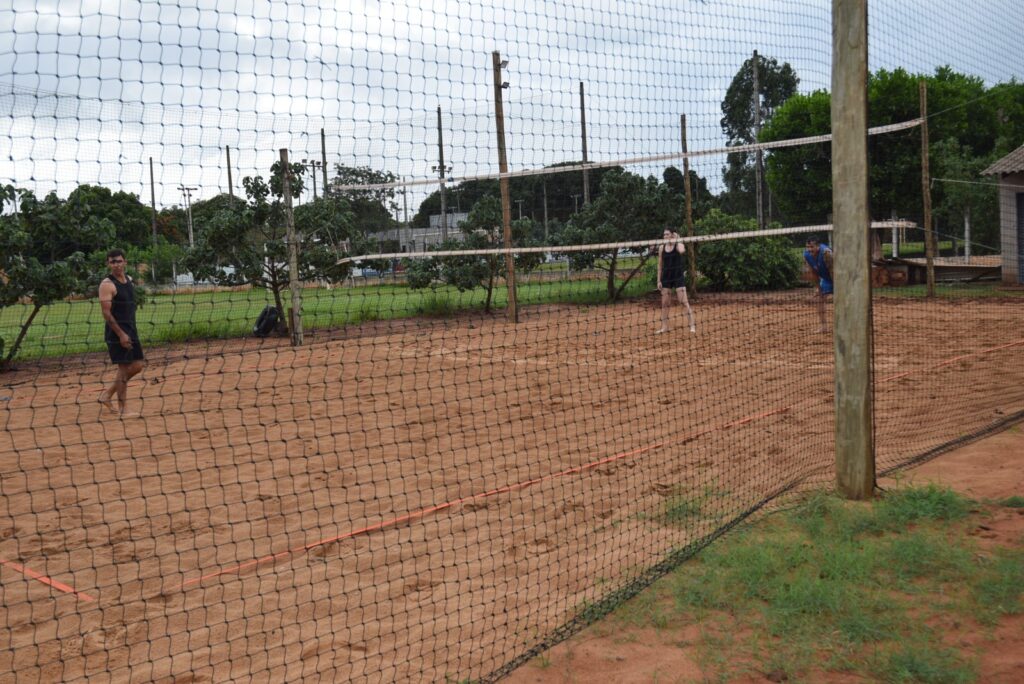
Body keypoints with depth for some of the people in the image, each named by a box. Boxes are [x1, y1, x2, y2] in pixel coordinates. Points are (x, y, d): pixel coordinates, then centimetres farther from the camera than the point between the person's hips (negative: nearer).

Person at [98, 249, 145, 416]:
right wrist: (121, 334, -21)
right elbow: (106, 313, -18)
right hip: (117, 333, -8)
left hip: (131, 330, 8)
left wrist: (132, 331, 18)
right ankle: (122, 409, 4)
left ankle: (108, 394, 22)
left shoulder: (128, 280, 12)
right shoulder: (107, 284, -13)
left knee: (137, 366, 10)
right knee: (124, 369, -5)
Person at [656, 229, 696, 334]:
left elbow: (682, 251, -31)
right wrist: (659, 280, 6)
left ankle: (692, 324, -6)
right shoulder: (661, 248, 6)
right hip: (666, 277, 4)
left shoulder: (678, 245, -4)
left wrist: (677, 240, -17)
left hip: (678, 276, -4)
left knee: (683, 301, -11)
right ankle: (664, 327, 10)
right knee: (665, 303, 3)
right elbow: (660, 265, 10)